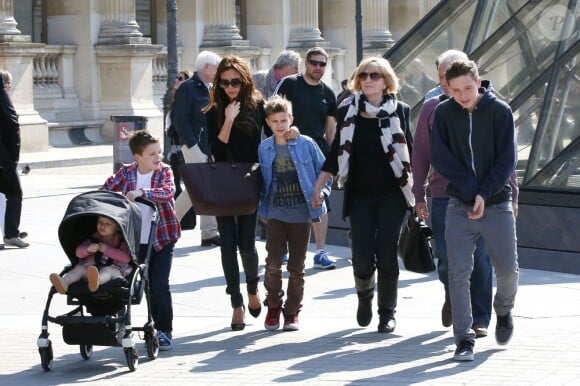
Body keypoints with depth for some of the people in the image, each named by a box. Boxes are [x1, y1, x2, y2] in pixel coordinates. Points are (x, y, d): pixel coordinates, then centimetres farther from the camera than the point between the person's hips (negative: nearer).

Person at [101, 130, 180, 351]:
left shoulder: (165, 171, -6)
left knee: (159, 284, -7)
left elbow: (168, 192, -25)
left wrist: (141, 192, -36)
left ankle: (164, 331, 5)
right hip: (133, 239, 3)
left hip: (162, 238, -3)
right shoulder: (126, 173, 0)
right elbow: (104, 191, -1)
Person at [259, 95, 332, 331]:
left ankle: (292, 312, 16)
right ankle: (274, 307, 12)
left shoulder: (306, 144, -3)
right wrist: (262, 209, 7)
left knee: (297, 265, 5)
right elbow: (262, 181, 12)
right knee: (273, 262, -7)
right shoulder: (264, 149, 3)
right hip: (276, 213, 1)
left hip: (301, 214, -1)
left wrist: (322, 191, -10)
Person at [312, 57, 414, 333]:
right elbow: (335, 155, 9)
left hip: (392, 196, -1)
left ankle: (387, 312, 14)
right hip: (360, 197, 1)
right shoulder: (348, 113, 5)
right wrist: (316, 188, 5)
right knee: (362, 259, -4)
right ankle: (364, 297, 28)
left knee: (387, 256, -3)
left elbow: (411, 154, 4)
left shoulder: (399, 111, 1)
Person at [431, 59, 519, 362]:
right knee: (459, 273, -6)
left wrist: (485, 193, -16)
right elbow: (438, 156, -6)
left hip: (497, 205, 0)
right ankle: (464, 339, 0)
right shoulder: (444, 113, -2)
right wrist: (469, 186, -14)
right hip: (459, 207, 1)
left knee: (507, 270, 6)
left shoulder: (499, 111, -5)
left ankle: (503, 311, 36)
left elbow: (507, 159, -7)